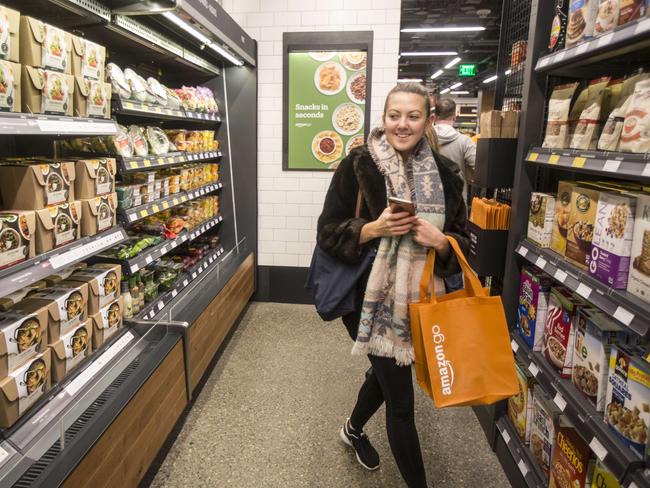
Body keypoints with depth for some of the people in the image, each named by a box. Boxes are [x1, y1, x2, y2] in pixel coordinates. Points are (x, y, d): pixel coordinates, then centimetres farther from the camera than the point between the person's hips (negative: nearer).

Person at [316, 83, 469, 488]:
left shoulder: (445, 172, -1)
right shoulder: (357, 166, -10)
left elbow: (463, 241, 4)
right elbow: (328, 233, -8)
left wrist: (440, 240, -18)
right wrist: (373, 229, -24)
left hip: (420, 297, 5)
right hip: (373, 296, -5)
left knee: (388, 372, 25)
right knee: (401, 401, 3)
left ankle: (353, 429, 57)